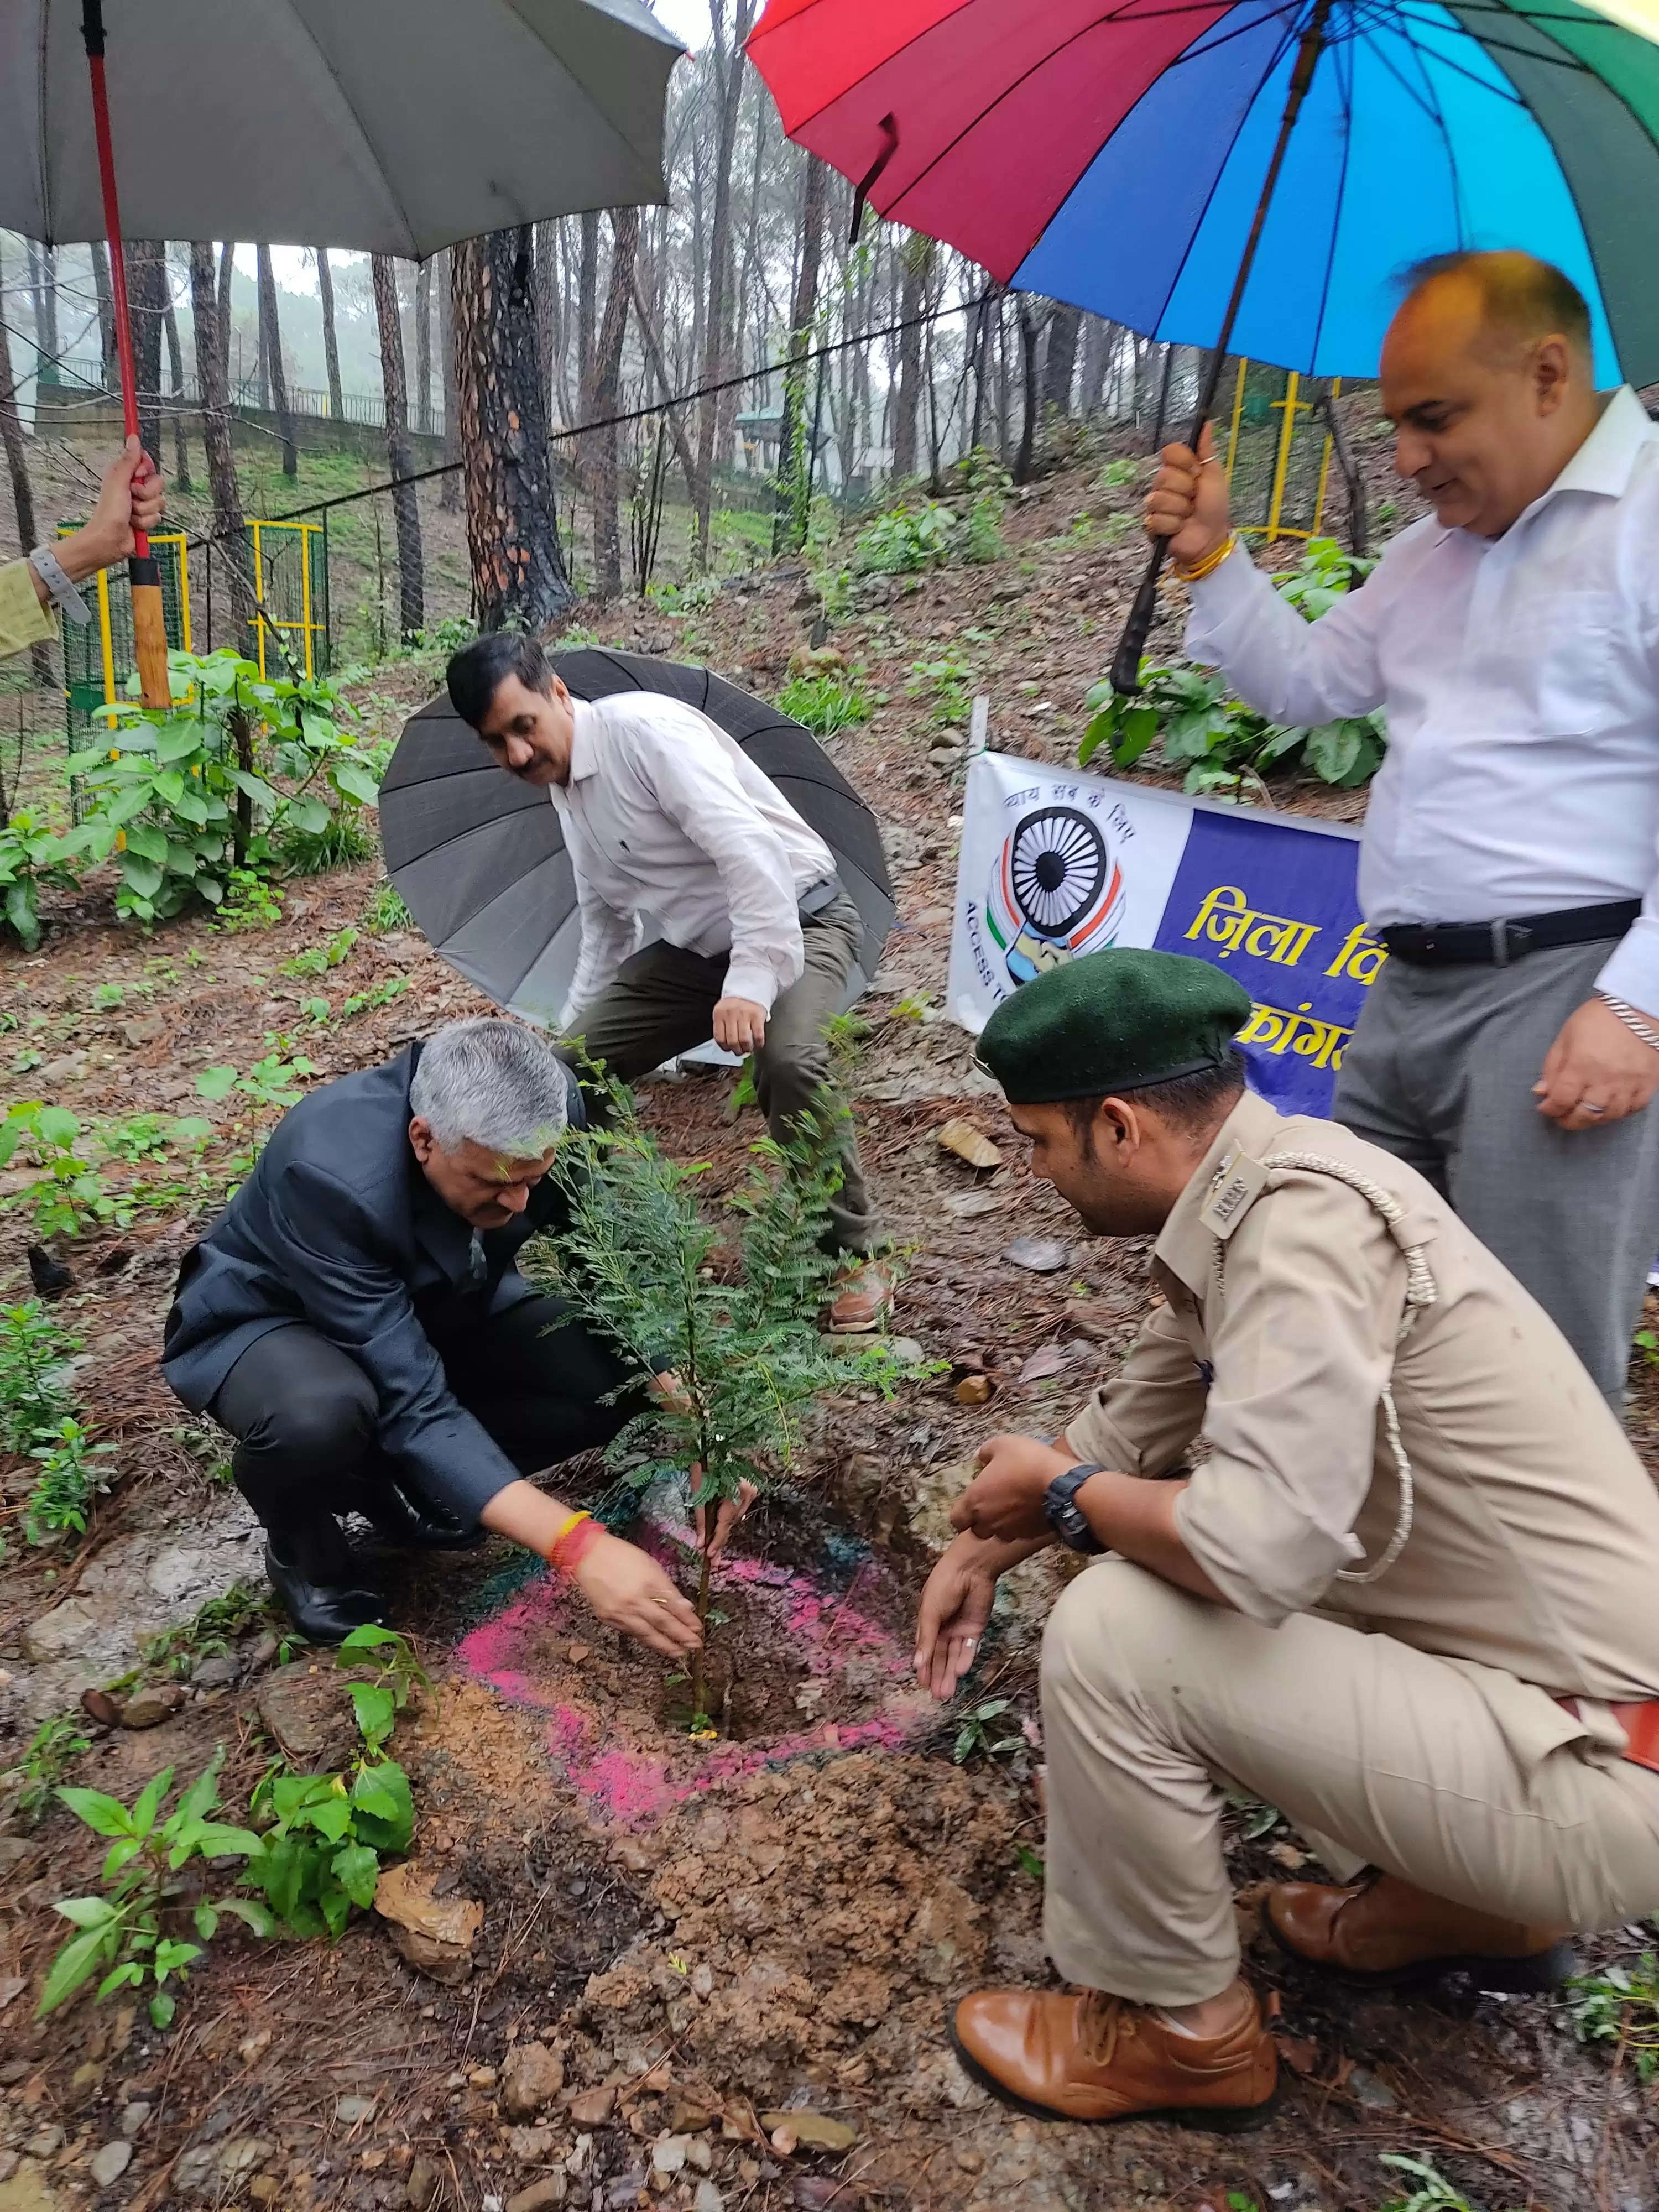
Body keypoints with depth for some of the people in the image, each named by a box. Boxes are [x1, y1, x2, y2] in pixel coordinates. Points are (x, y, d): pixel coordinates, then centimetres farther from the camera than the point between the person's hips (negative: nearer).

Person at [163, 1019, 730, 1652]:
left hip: (438, 1304, 5)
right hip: (274, 1320, -5)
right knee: (321, 1417, -39)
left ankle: (391, 1476, 4)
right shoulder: (331, 1177, -39)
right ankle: (301, 1544, -3)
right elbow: (413, 1403, -39)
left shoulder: (549, 1113, -26)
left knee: (612, 1381, -19)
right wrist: (576, 1544, -45)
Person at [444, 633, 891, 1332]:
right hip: (694, 944, 8)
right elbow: (605, 926, 19)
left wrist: (750, 979, -39)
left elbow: (747, 845, -32)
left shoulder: (642, 727, -20)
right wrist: (574, 1029, 18)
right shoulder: (563, 790, 8)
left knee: (787, 1060, -36)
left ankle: (854, 1256, -13)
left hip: (795, 917, -8)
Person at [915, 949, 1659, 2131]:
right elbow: (1138, 1418, 14)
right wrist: (984, 1551, 16)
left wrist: (1062, 1490, -14)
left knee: (1110, 1632, -18)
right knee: (1173, 1558, 18)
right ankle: (1460, 1903, 23)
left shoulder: (1301, 1214, -26)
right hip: (1553, 1684, 9)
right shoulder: (1251, 1196, 2)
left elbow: (1261, 1544, -33)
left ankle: (1178, 2031, 8)